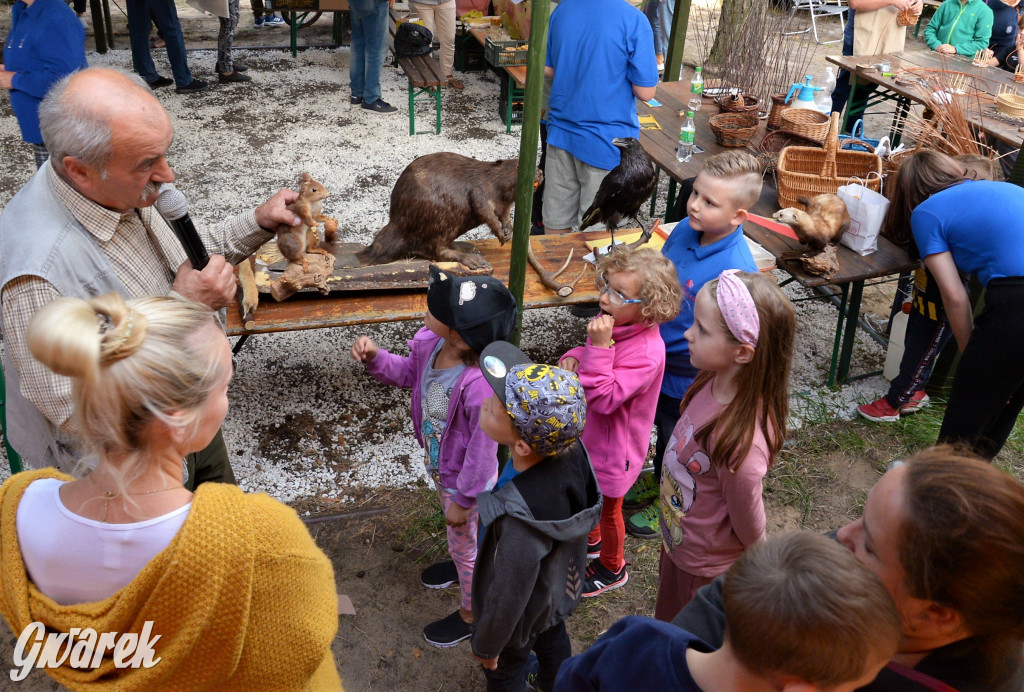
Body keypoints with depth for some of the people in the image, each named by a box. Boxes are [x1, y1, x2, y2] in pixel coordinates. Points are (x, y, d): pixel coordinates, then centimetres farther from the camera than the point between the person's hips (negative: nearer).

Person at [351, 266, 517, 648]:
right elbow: (409, 373, 3)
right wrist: (375, 358, -14)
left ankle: (471, 613, 48)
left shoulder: (480, 385, -43)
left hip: (465, 479, -7)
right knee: (456, 533, 36)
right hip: (439, 464, 7)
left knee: (464, 543, 19)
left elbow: (483, 449, -31)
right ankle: (462, 564, 68)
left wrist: (463, 500, -18)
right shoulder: (429, 342, -21)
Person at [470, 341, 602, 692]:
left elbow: (508, 598, -30)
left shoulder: (519, 518, -48)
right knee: (552, 638, 37)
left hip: (525, 610, -6)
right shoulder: (570, 449, -29)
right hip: (559, 584, 7)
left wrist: (486, 646, -10)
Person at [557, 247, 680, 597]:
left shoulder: (646, 353, -35)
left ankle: (612, 568, 45)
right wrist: (573, 357, -14)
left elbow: (604, 398, -37)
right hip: (590, 435, 8)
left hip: (614, 447, -8)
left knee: (608, 510, 18)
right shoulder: (614, 322, -10)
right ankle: (590, 541, 59)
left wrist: (600, 345, -42)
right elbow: (590, 359, 9)